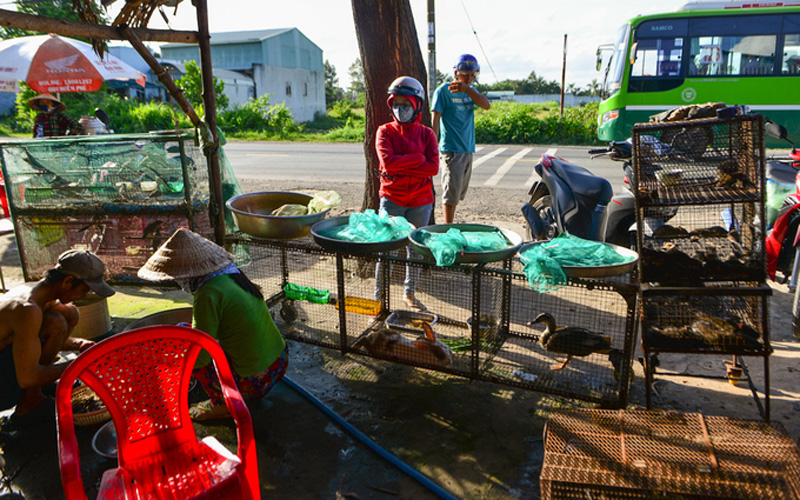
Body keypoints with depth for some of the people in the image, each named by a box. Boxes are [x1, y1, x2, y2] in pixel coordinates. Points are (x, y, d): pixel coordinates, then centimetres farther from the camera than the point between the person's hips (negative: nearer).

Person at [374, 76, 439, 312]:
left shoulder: (426, 134, 3)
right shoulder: (385, 132, -1)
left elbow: (433, 167, -12)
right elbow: (388, 162, -18)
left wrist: (401, 170, -17)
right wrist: (418, 158, -14)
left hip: (420, 201, 3)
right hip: (392, 199, -2)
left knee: (416, 248, 13)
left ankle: (410, 294, 30)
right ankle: (379, 297, 9)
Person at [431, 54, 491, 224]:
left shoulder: (471, 91, 13)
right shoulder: (444, 90, -5)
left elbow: (487, 105, -6)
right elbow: (435, 119, -10)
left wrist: (467, 89, -21)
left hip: (468, 149, 7)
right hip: (451, 150, -7)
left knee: (459, 193, 12)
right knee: (451, 192, -11)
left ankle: (448, 226, 22)